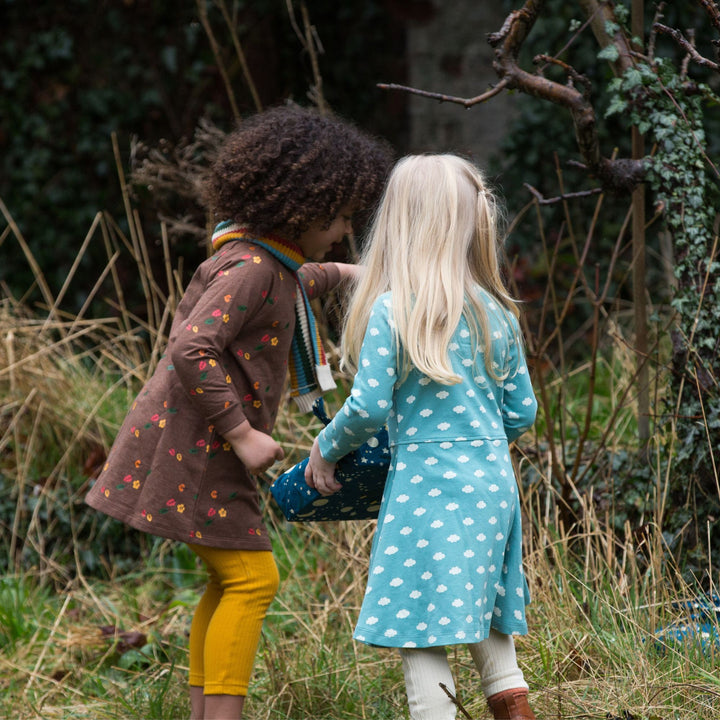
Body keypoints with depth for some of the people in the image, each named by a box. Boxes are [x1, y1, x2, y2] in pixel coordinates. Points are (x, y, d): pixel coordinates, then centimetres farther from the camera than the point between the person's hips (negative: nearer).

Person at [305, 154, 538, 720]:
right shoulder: (497, 313, 7)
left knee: (419, 632, -1)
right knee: (485, 621, 19)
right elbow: (522, 412, 11)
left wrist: (326, 449, 5)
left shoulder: (390, 312, -10)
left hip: (426, 483, -6)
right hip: (494, 481, 6)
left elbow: (369, 407, -13)